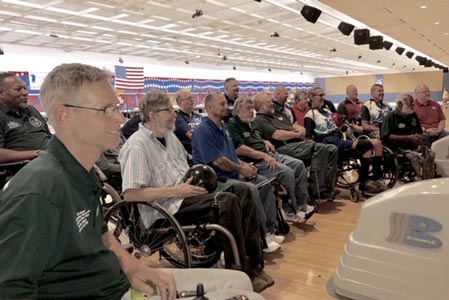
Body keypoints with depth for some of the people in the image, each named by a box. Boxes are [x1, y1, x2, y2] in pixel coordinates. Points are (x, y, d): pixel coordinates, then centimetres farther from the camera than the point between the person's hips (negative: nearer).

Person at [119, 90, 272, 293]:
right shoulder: (136, 146, -13)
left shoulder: (169, 136, 16)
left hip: (185, 196, 9)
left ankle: (253, 265, -2)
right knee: (228, 204, -26)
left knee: (243, 193, -9)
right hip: (167, 208, -9)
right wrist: (176, 191, -22)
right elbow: (130, 194, -21)